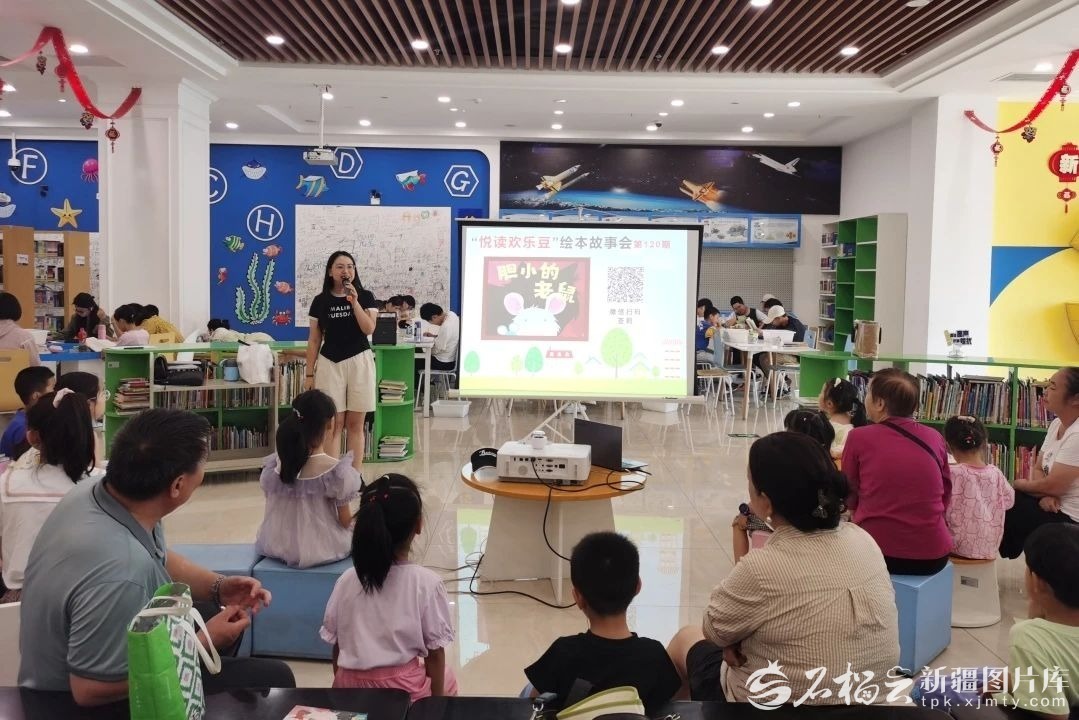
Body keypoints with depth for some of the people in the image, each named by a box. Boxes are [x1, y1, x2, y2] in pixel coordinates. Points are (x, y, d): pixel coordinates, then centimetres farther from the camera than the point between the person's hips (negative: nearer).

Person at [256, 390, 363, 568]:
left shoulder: (273, 465, -8)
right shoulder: (337, 471, -21)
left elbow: (273, 510, 3)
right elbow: (345, 521, -13)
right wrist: (354, 521, 9)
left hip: (277, 547, 5)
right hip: (323, 551, -5)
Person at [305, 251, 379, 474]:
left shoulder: (365, 297, 2)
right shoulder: (320, 301, 4)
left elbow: (369, 329, -11)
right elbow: (314, 340, 7)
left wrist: (354, 302, -18)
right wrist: (309, 374, 4)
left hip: (359, 362, -1)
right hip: (329, 364, 1)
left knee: (355, 424, 3)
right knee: (333, 424, 0)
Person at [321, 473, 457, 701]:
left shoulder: (347, 580, -4)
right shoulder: (427, 582, -13)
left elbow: (336, 647, 4)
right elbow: (435, 654, -6)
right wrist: (436, 701, 8)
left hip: (351, 686, 3)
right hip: (402, 688, -3)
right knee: (447, 679, 30)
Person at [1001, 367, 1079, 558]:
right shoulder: (1056, 424, 4)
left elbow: (1053, 486, -25)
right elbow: (1037, 469, 6)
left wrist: (1021, 485, -5)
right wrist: (1045, 494, -15)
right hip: (1054, 505, 8)